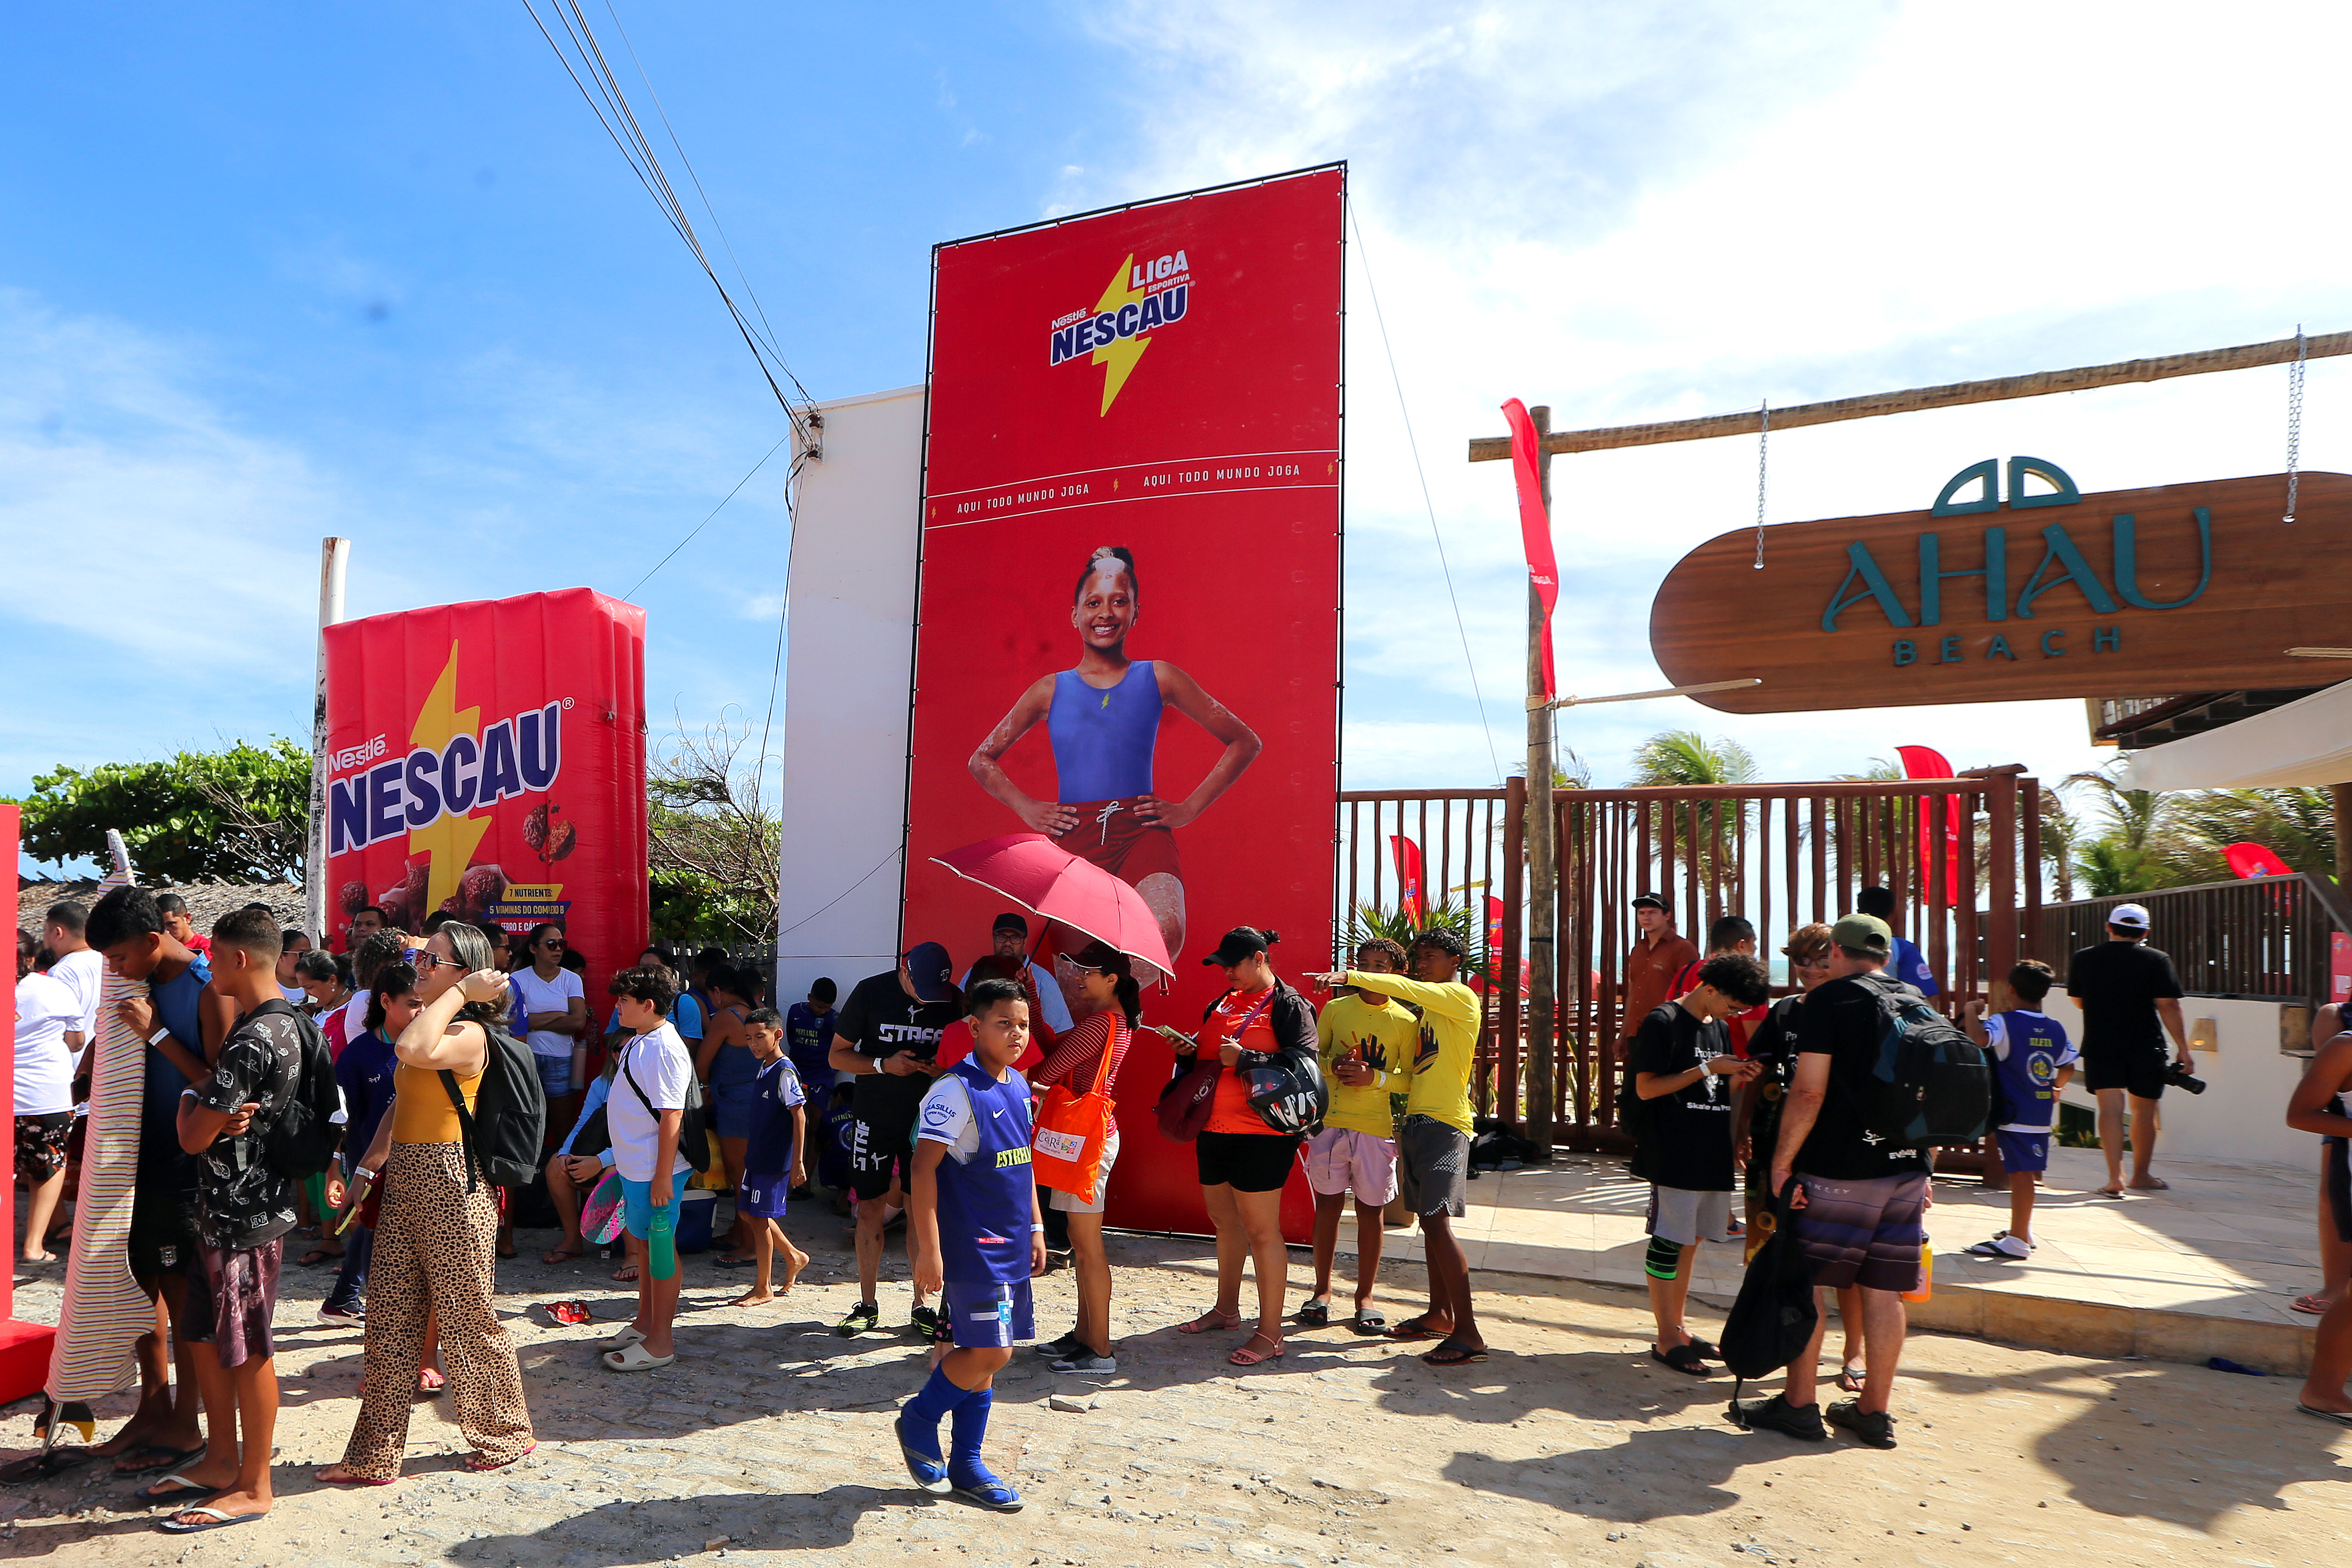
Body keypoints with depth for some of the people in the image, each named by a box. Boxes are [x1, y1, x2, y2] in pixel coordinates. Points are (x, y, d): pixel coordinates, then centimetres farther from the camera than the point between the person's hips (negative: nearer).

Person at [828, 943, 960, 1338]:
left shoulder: (954, 1001, -4)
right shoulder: (870, 992, -9)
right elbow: (837, 1055, -4)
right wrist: (884, 1064, -20)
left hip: (926, 1120, 1)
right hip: (875, 1120, -1)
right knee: (871, 1209, 5)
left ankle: (922, 1305, 15)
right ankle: (867, 1305, 19)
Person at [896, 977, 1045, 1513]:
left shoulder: (1018, 1086, 9)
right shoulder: (956, 1090, -16)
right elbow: (923, 1168, -19)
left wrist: (1036, 1228, 18)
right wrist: (929, 1249, -21)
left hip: (1011, 1247, 8)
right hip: (972, 1247, -8)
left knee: (982, 1355, 13)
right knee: (991, 1352, -9)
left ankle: (966, 1465, 25)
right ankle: (918, 1419, 15)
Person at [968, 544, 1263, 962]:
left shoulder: (1158, 679, 8)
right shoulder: (1050, 691, 11)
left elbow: (1246, 743, 13)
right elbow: (982, 760, 23)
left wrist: (1189, 809, 5)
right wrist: (1027, 809, 8)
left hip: (1141, 833, -1)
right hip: (1071, 838, 2)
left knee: (1166, 932, -30)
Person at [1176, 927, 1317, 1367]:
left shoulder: (1289, 1005, -7)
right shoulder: (1222, 1003, 16)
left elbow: (1305, 1062, -18)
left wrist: (1245, 1059, -23)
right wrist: (1188, 1051, 3)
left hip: (1261, 1135, -8)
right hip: (1215, 1129, 8)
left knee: (1261, 1230, -5)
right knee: (1225, 1222, 18)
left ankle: (1270, 1334, 1)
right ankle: (1226, 1310, 35)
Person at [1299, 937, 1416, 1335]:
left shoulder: (1405, 1022, 2)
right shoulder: (1334, 1009, 6)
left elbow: (1411, 1078, 2)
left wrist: (1375, 1077, -14)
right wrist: (1333, 1067, -9)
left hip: (1377, 1126, -1)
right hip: (1330, 1120, 1)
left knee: (1370, 1209, 4)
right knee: (1328, 1202, 6)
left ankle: (1365, 1297, 18)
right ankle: (1322, 1291, 20)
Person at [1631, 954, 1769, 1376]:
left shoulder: (1719, 1028, 16)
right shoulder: (1663, 1022, -9)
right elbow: (1646, 1088, -14)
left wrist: (1737, 1080, 0)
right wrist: (1707, 1069, -16)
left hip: (1712, 1154, 8)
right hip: (1673, 1156, -8)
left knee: (1689, 1242, 14)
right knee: (1668, 1244, -2)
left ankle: (1678, 1327, 25)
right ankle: (1666, 1339, 5)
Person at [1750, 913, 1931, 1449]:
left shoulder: (1830, 999, -8)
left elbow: (1809, 1091, -16)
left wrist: (1781, 1161, -10)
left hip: (1838, 1170, -6)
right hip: (1906, 1170, 6)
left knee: (1804, 1283, 4)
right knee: (1884, 1292, 11)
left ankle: (1798, 1406, 9)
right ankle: (1874, 1411, 18)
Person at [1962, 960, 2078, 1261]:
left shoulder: (2005, 1023, -13)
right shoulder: (2056, 1029, 8)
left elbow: (1979, 1038, -32)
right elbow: (2068, 1067, 13)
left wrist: (1971, 1011, -15)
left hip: (2013, 1114, -7)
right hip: (2042, 1115, 7)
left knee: (2021, 1174, -7)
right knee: (2025, 1173, 18)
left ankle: (2018, 1240, -5)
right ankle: (2022, 1231, 31)